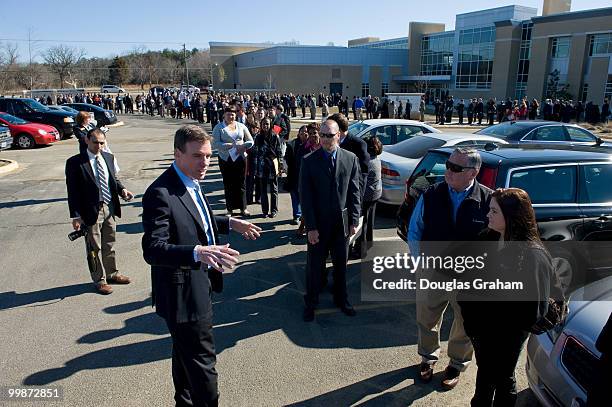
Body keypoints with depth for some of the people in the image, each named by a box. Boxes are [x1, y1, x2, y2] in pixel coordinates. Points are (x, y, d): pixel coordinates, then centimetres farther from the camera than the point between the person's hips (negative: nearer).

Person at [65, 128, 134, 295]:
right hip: (91, 211, -5)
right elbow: (72, 191, -12)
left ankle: (112, 274, 36)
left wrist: (122, 190, -5)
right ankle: (99, 280, 23)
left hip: (110, 208, 5)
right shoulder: (75, 162, -11)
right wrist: (76, 216, -15)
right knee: (94, 248, 9)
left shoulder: (109, 157, 5)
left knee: (110, 245, 19)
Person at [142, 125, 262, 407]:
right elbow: (152, 250, -31)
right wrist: (197, 252, -45)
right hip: (184, 292, -10)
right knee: (202, 360, 2)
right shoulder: (160, 193, -25)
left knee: (185, 352, 26)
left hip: (197, 286, 10)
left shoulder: (191, 183, 5)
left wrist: (230, 224, 10)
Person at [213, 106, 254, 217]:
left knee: (241, 183, 6)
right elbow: (216, 143, -11)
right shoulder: (219, 127, 1)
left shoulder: (241, 126, 10)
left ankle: (243, 208, 16)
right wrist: (230, 145, -22)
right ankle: (230, 209, 13)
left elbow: (250, 141, 8)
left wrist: (243, 146, -11)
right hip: (226, 159, -2)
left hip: (240, 158, 2)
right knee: (228, 184, 3)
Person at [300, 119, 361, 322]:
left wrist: (354, 221, -1)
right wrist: (310, 227, -13)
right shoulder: (309, 161, -8)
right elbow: (305, 196, -9)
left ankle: (341, 298, 36)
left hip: (342, 222, 2)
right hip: (318, 223, -2)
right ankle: (311, 302, 28)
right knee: (314, 265, 9)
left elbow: (354, 192, 2)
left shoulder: (350, 159, -1)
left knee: (341, 263, 17)